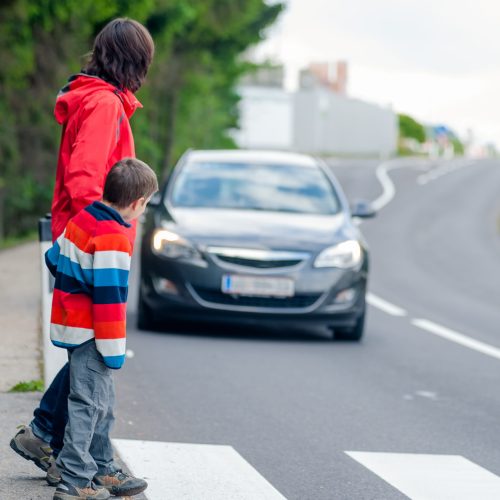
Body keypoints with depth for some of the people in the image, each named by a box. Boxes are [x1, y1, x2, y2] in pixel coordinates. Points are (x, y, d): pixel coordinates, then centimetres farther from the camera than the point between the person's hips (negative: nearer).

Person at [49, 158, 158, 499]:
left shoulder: (82, 219, 6)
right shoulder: (113, 238, -22)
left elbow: (54, 259, 18)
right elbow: (109, 297, -22)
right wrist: (114, 350, -18)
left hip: (72, 326, 10)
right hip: (91, 335, -10)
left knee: (103, 403, 19)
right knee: (89, 404, -5)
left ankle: (102, 470, 29)